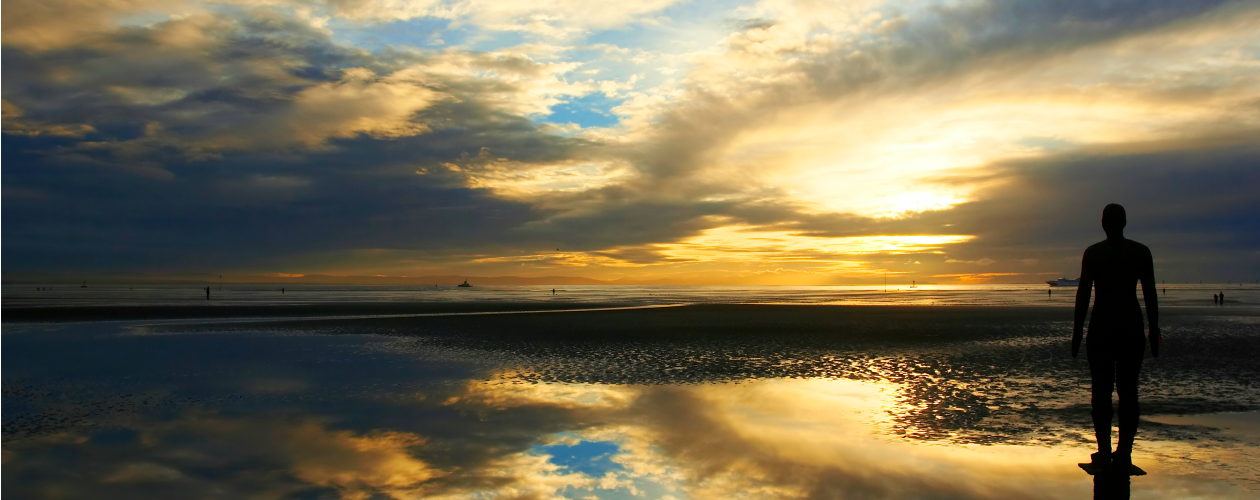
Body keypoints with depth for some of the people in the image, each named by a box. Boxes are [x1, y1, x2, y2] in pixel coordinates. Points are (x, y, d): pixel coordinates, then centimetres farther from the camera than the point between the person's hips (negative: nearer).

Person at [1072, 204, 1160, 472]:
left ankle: (1104, 452, 1)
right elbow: (1150, 294, 2)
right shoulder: (1141, 252, 1)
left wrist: (1076, 332, 2)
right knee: (1128, 390, 6)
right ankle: (1124, 454, 3)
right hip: (1131, 325, 1)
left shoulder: (1092, 253, -3)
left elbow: (1083, 294, -4)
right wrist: (1154, 332, 9)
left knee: (1101, 390, 4)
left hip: (1101, 325, -1)